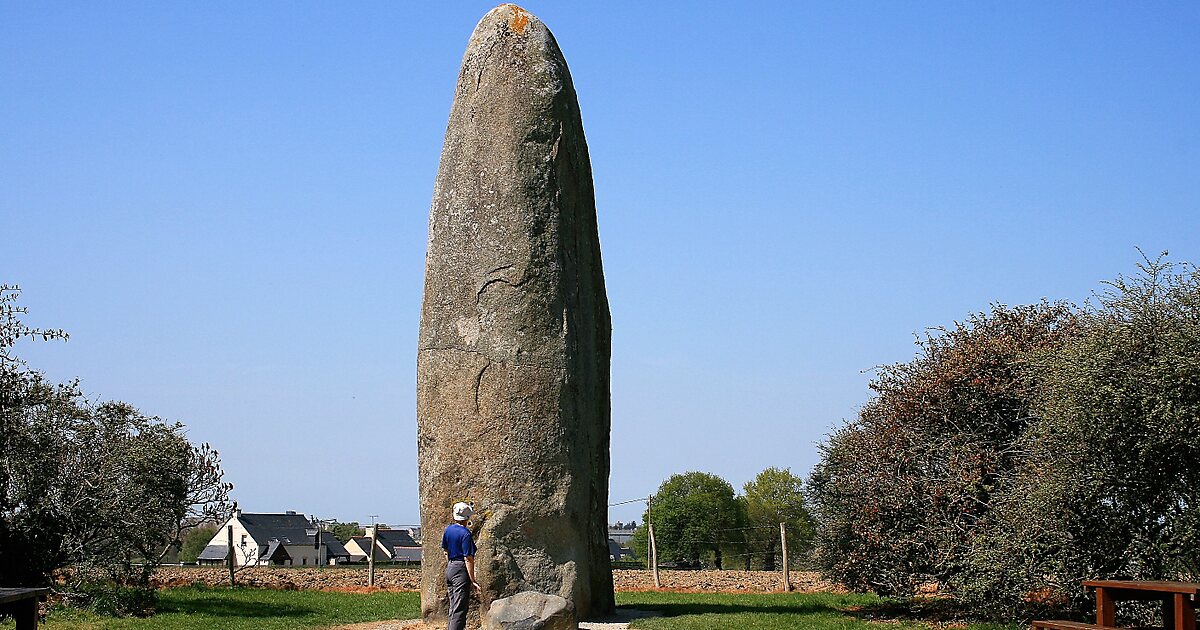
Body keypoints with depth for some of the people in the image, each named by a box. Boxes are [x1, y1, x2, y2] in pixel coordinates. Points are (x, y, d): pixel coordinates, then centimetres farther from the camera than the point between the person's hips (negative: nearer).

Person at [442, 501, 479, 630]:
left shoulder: (448, 529, 7)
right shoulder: (465, 534, -17)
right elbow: (468, 559, -18)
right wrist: (473, 581, -15)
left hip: (449, 568, 8)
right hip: (461, 570, -8)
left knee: (454, 607, 17)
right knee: (460, 609, -7)